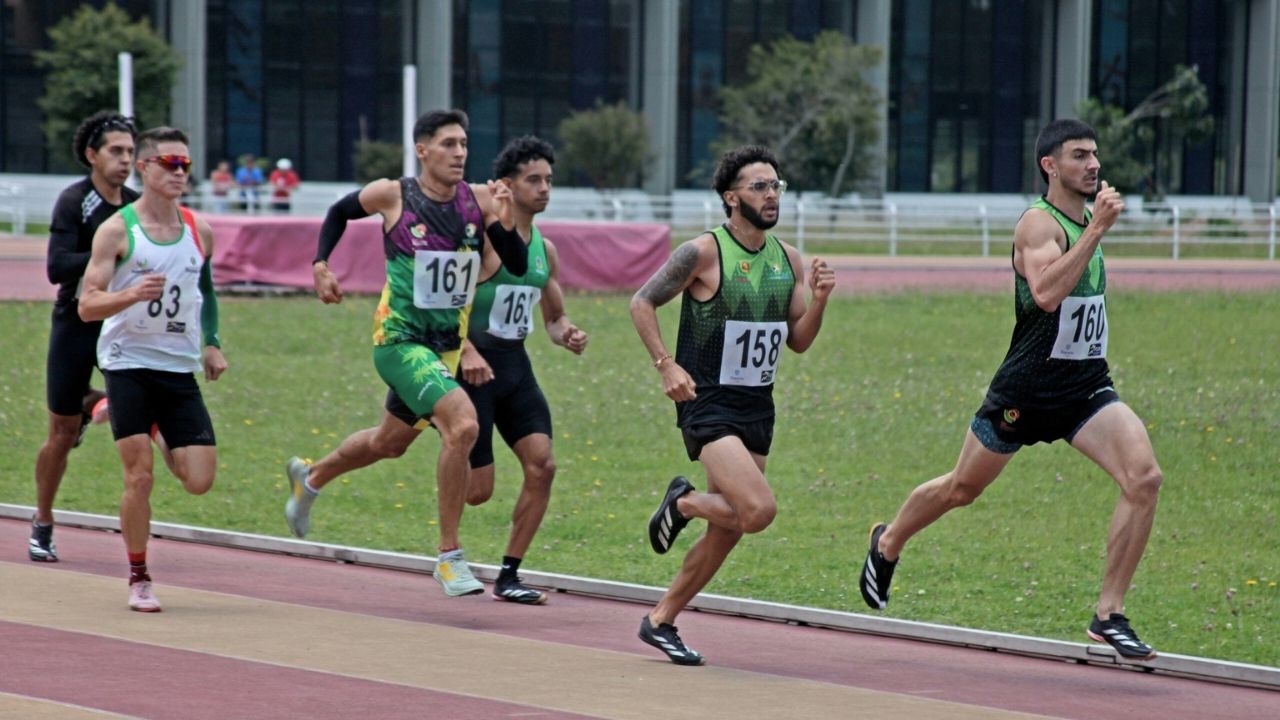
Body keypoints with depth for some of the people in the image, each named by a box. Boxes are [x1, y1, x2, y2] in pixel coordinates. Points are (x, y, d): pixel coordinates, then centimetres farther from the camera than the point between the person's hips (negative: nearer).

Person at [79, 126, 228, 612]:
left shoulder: (199, 231, 7)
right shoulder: (117, 230, -6)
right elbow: (87, 306, -10)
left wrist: (212, 343, 13)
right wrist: (133, 294, -27)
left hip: (180, 369, 4)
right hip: (128, 364, -4)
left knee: (199, 480, -4)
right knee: (139, 476, -8)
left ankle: (164, 442, 30)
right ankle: (138, 580, 8)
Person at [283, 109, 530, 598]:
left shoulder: (479, 200, -3)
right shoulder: (392, 196, -10)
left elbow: (518, 266, -6)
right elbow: (339, 213, 10)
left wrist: (505, 222, -22)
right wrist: (320, 264, 0)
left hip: (446, 345, 6)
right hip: (399, 340, -6)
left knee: (390, 443, 25)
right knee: (463, 424, -26)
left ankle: (310, 478, 56)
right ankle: (450, 557, -17)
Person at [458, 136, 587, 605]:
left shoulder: (544, 249, 11)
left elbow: (553, 316, 22)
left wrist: (566, 335, 0)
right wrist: (467, 350, -30)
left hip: (516, 364, 7)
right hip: (476, 365, -7)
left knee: (542, 465, -9)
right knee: (477, 489, -7)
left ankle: (508, 575, 0)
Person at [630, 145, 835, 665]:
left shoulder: (788, 259, 8)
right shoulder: (704, 252, -11)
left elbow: (798, 342, 12)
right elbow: (642, 303, -5)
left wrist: (817, 301, -6)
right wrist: (666, 365, -15)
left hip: (757, 407, 7)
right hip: (707, 404, -7)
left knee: (728, 532, 8)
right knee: (759, 510, -23)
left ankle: (661, 622, 23)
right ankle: (684, 502, 7)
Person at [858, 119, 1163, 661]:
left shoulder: (1087, 219, 11)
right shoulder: (1039, 222, -15)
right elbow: (1046, 292, -36)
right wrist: (1096, 230, -35)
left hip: (1087, 387, 6)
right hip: (1028, 388, -6)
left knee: (1145, 477, -18)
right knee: (961, 489, 13)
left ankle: (1109, 615, -11)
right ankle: (887, 544, 44)